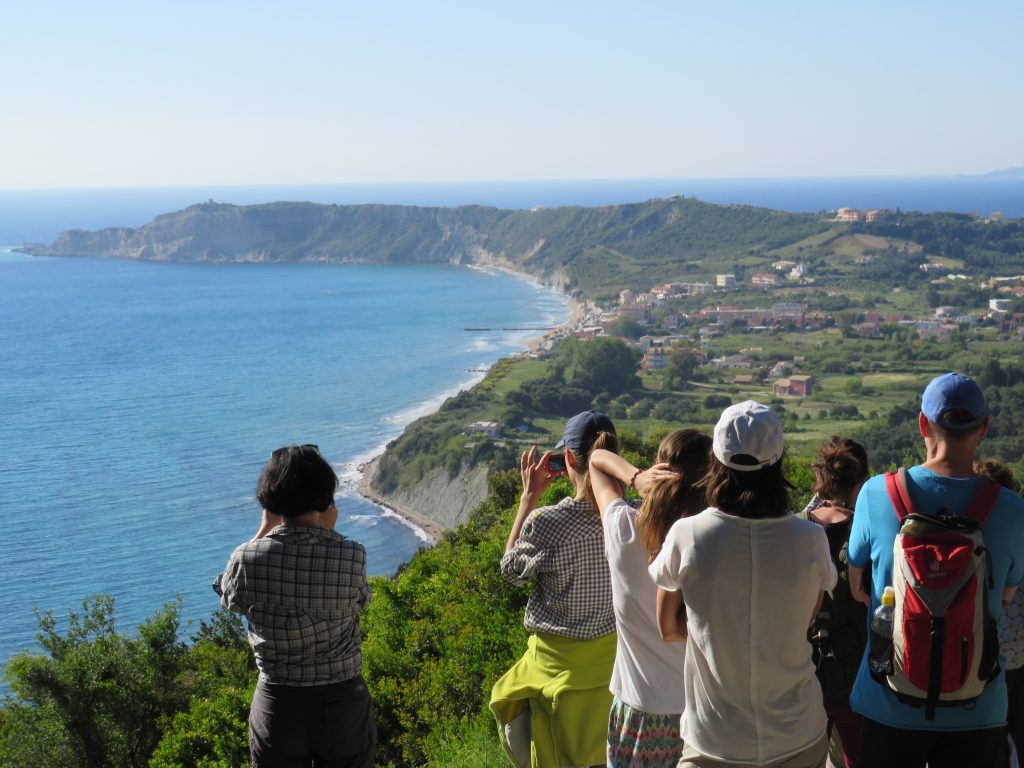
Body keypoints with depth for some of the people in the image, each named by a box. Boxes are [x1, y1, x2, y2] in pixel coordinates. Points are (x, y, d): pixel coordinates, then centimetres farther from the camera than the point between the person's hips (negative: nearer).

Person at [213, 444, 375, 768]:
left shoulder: (249, 558, -15)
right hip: (343, 703, -1)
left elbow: (229, 597, 8)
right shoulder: (352, 557, -17)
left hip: (278, 704, 1)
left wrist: (265, 529, 8)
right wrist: (329, 533, 3)